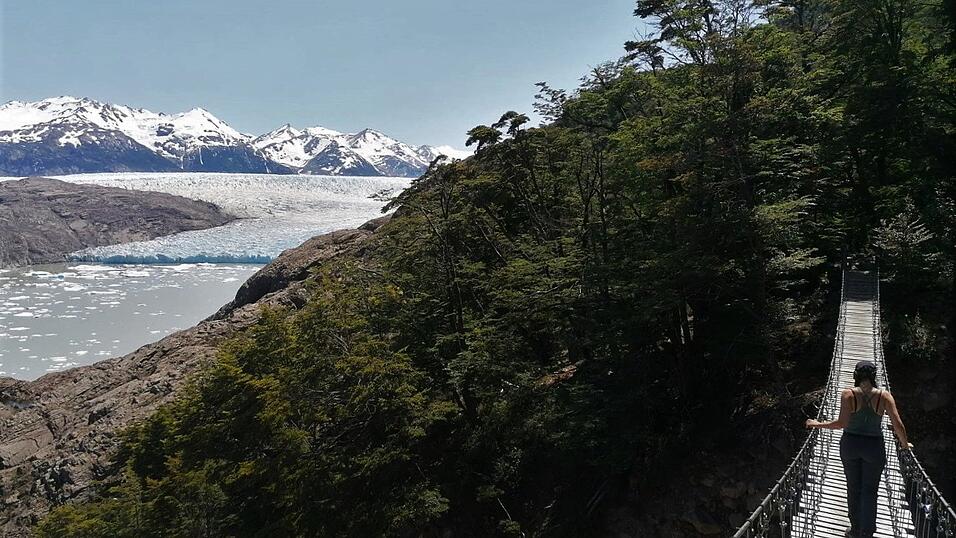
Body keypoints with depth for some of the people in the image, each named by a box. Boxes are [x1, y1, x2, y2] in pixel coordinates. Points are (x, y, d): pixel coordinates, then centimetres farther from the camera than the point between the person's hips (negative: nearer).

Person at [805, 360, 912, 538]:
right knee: (869, 491, 12)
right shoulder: (884, 395, -8)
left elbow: (842, 422, -18)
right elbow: (898, 424, -9)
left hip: (850, 445, 0)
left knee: (853, 488, 15)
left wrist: (818, 424, -6)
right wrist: (905, 444, 8)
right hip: (874, 447, 0)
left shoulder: (848, 394, -11)